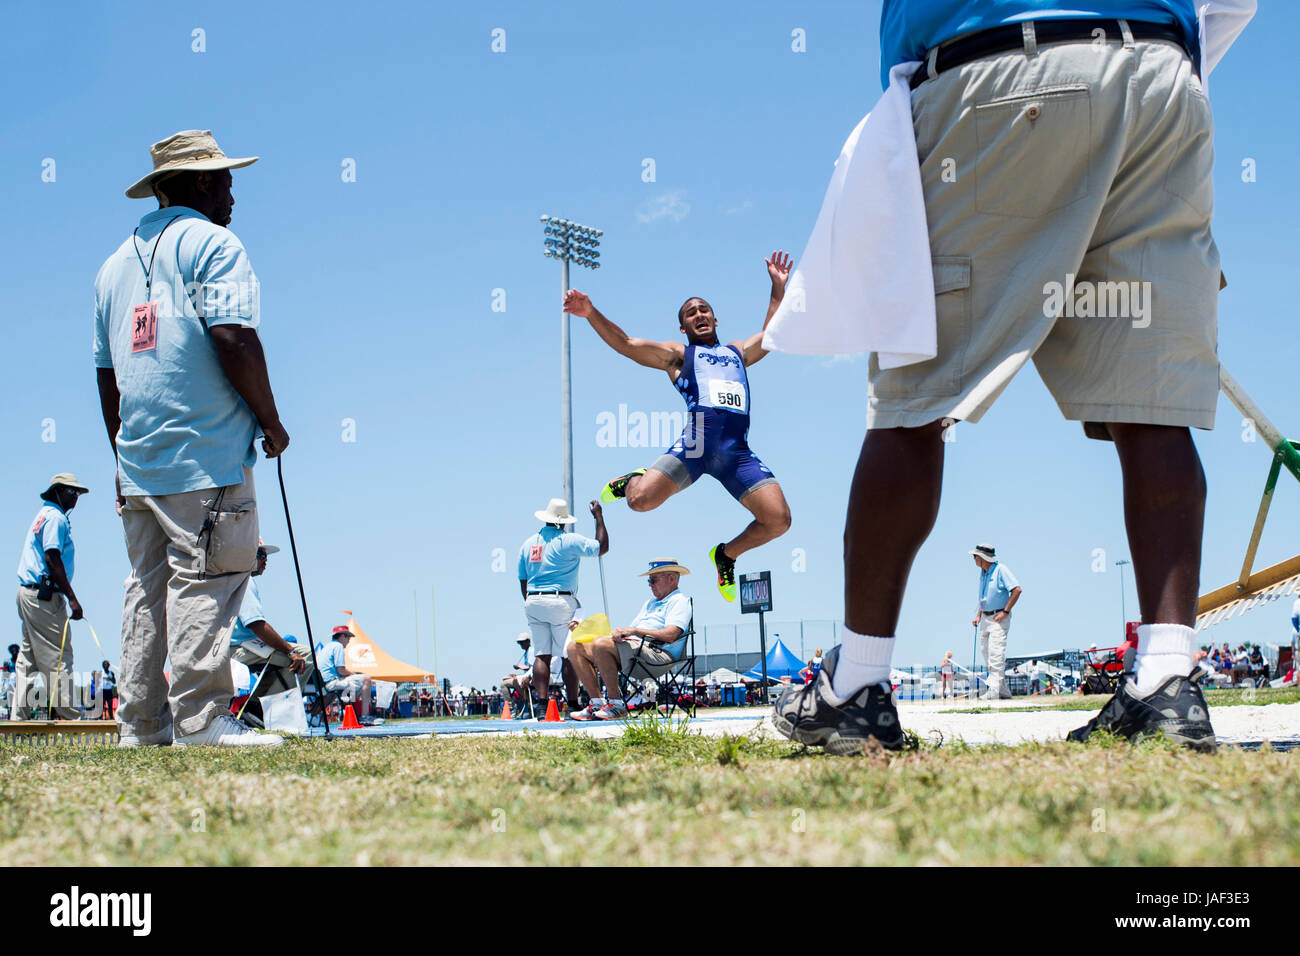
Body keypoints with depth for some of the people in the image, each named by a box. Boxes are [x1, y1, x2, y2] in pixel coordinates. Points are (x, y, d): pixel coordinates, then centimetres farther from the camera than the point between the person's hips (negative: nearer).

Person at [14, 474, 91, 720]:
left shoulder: (42, 516, 22)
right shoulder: (55, 517, -8)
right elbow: (52, 558, -18)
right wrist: (72, 598, -20)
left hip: (28, 591, 10)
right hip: (44, 595, -10)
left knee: (27, 658, 10)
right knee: (58, 656, -10)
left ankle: (19, 715, 9)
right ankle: (65, 714, -13)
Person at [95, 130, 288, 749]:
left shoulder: (117, 261, 21)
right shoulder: (211, 243, -3)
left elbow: (106, 372, 21)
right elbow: (233, 339, -16)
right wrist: (271, 421, -7)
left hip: (137, 464, 8)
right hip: (207, 454, -8)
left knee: (147, 588, 10)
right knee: (207, 582, -8)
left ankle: (140, 724, 11)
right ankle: (199, 720, -10)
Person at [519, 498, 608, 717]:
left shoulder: (527, 544, 13)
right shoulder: (569, 541, -5)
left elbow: (523, 582, 17)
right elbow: (602, 547, -3)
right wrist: (599, 517, 5)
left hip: (532, 601, 5)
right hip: (561, 601, -5)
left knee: (541, 654, 4)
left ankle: (541, 703, -5)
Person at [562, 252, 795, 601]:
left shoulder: (738, 352, 32)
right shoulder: (677, 354, 18)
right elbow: (625, 344, 8)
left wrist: (778, 287, 34)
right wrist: (591, 313, -5)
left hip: (738, 453, 3)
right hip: (695, 444, -3)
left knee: (778, 521, -10)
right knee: (640, 500, -22)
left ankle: (727, 554, 19)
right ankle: (632, 480, 19)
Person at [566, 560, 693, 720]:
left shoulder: (680, 601, 4)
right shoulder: (650, 601, 34)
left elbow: (671, 635, -14)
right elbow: (628, 631, 27)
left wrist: (634, 631, -19)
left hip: (655, 651, -9)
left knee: (601, 644, -32)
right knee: (575, 647, -2)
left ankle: (616, 705, -24)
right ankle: (597, 703, -7)